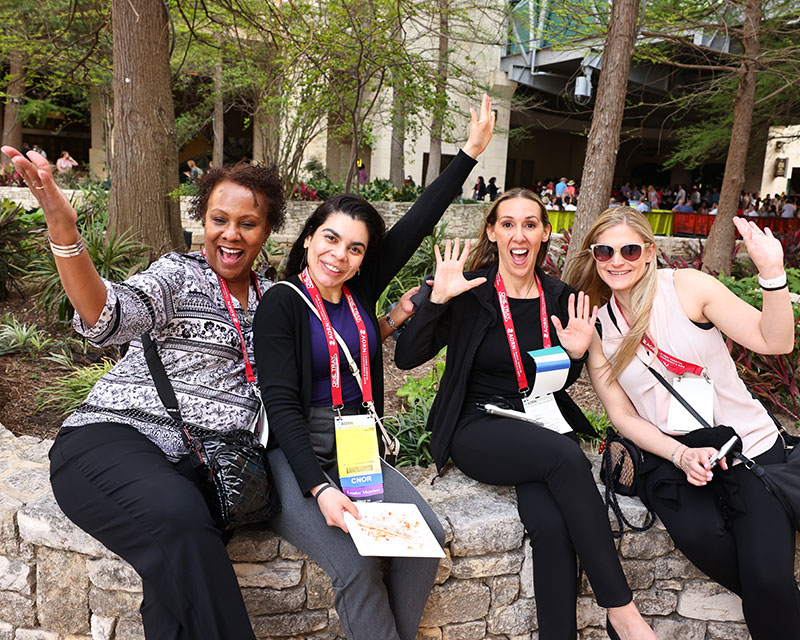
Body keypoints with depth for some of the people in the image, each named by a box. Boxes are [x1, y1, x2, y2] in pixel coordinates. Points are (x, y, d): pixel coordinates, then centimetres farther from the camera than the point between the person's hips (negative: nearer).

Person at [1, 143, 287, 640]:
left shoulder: (272, 298, 17)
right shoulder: (180, 276, 0)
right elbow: (106, 317, -19)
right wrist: (64, 232, -36)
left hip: (202, 463, 4)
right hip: (113, 437, -4)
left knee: (182, 553, -30)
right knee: (179, 521, -34)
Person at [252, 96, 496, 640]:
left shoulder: (360, 290, 7)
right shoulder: (282, 302, -7)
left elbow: (417, 222, 8)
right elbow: (281, 404, -14)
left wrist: (472, 150, 10)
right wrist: (319, 488, -25)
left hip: (357, 447, 5)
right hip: (295, 454, -5)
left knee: (426, 537, -17)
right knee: (357, 563, -26)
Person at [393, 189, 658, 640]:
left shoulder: (560, 298, 8)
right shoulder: (469, 291, -4)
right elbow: (406, 358, -10)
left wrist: (576, 355, -4)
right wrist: (438, 298, -20)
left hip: (542, 427, 4)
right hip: (478, 429, -3)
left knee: (551, 522, -28)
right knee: (566, 457, -32)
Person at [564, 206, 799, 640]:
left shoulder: (687, 286, -3)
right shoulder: (596, 326, 4)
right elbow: (623, 416, 3)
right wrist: (681, 455, -12)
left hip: (748, 442, -1)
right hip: (671, 453, 1)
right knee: (699, 535, -29)